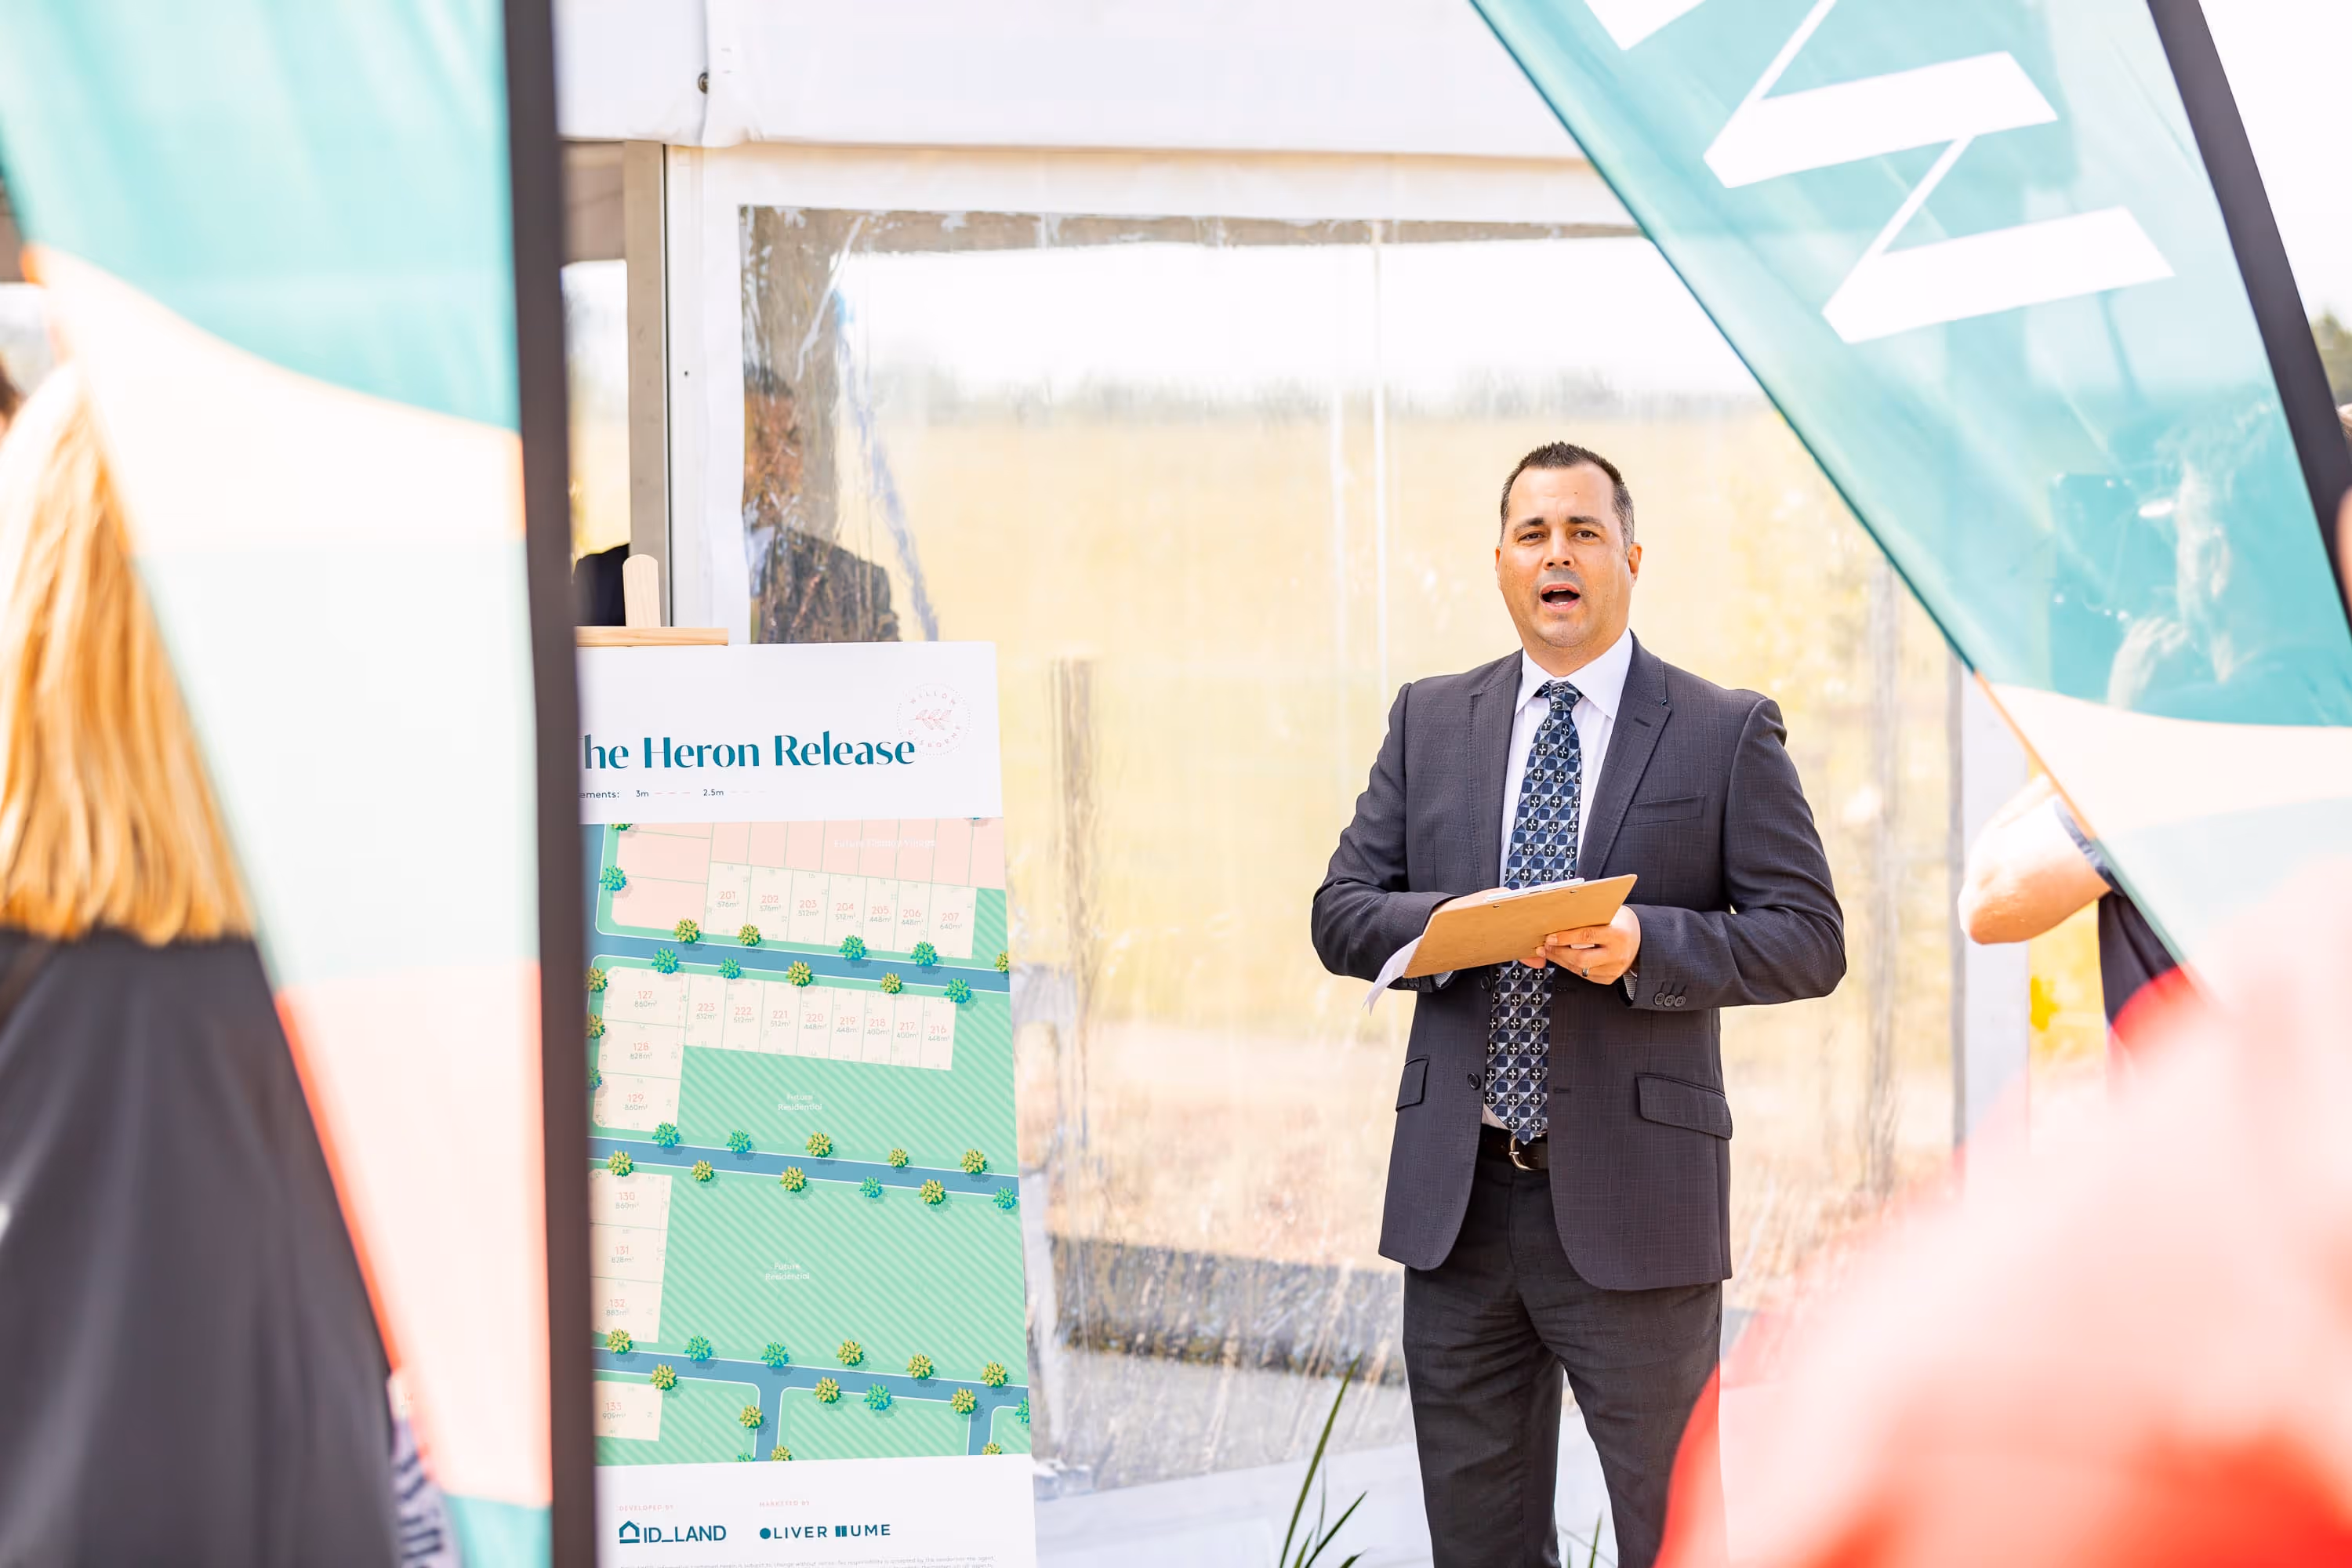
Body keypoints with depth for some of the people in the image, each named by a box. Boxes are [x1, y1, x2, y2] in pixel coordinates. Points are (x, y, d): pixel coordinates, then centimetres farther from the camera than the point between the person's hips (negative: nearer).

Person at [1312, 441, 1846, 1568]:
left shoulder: (1728, 734, 2)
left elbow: (1808, 940, -3)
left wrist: (1645, 945, -19)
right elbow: (1340, 915, 8)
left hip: (1633, 1202, -3)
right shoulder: (1429, 722, 12)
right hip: (1456, 1199, 4)